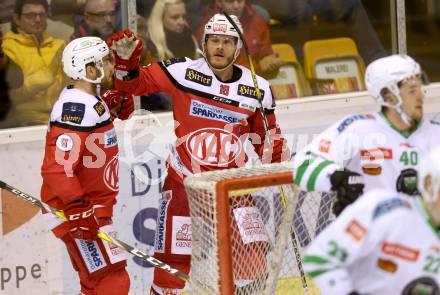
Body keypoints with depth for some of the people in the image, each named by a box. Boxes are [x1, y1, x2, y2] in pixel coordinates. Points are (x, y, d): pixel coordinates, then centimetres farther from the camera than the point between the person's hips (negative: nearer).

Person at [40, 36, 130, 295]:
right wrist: (81, 211, -32)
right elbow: (57, 169, -30)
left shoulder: (91, 101, 9)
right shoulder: (75, 110, -23)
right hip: (74, 212, -11)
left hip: (93, 208, 11)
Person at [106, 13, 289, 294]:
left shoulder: (257, 89, 0)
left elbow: (268, 138, 12)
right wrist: (126, 61, -22)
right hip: (185, 181, -3)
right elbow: (135, 83, -3)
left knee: (252, 257, 2)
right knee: (174, 261, -1)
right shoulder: (183, 71, -9)